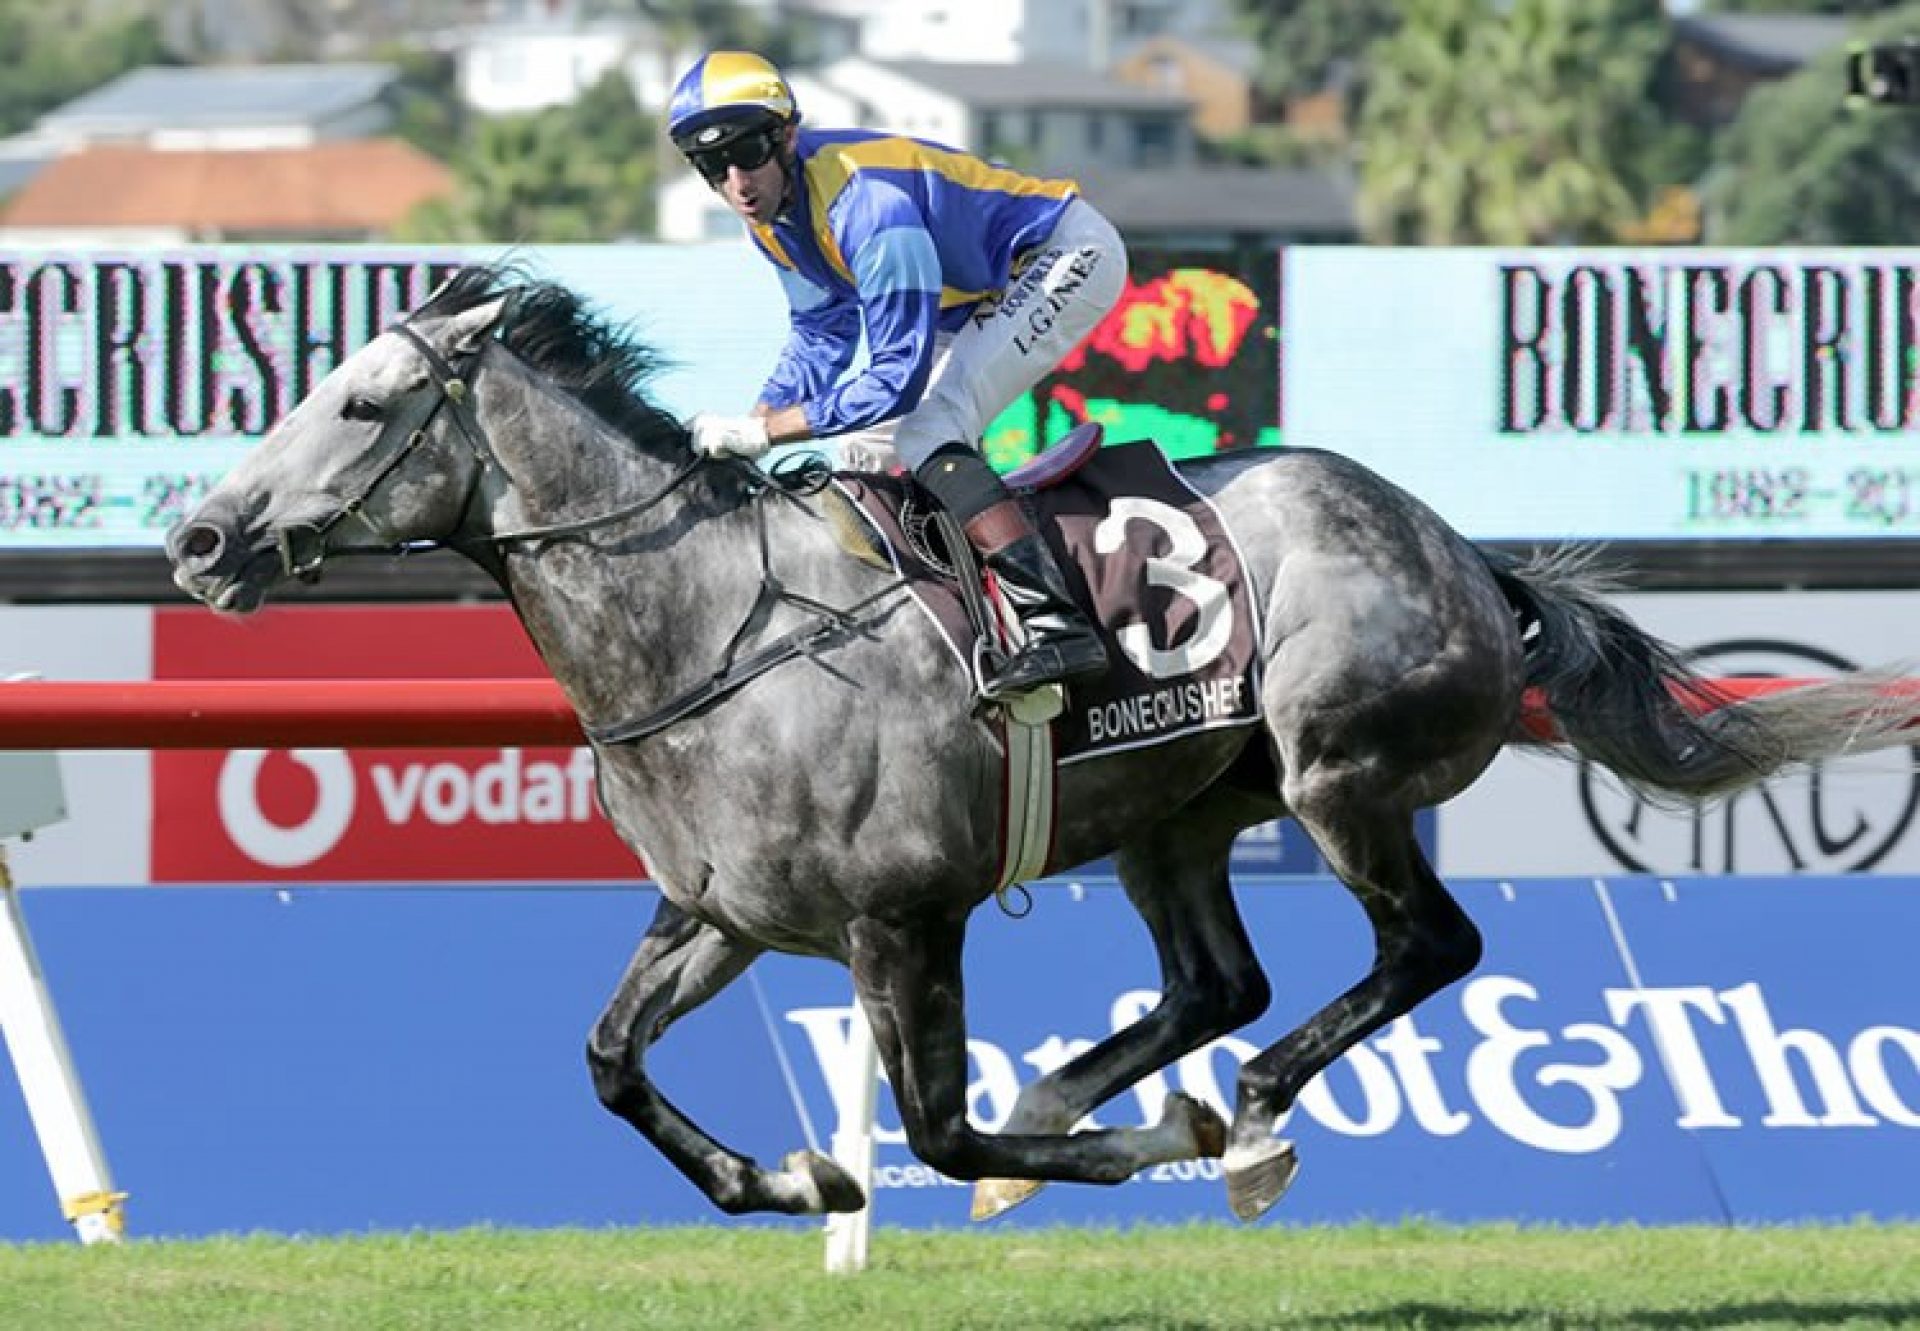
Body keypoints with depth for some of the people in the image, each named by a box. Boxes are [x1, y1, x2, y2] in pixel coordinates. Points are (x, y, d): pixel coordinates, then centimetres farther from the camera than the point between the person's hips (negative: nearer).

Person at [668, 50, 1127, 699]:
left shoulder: (864, 203, -33)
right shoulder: (770, 210, -5)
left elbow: (897, 378, -33)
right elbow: (821, 337, 7)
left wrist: (761, 431, -31)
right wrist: (741, 429, -8)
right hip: (987, 294, 10)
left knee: (924, 433, -25)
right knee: (859, 445, 8)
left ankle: (1060, 627, -34)